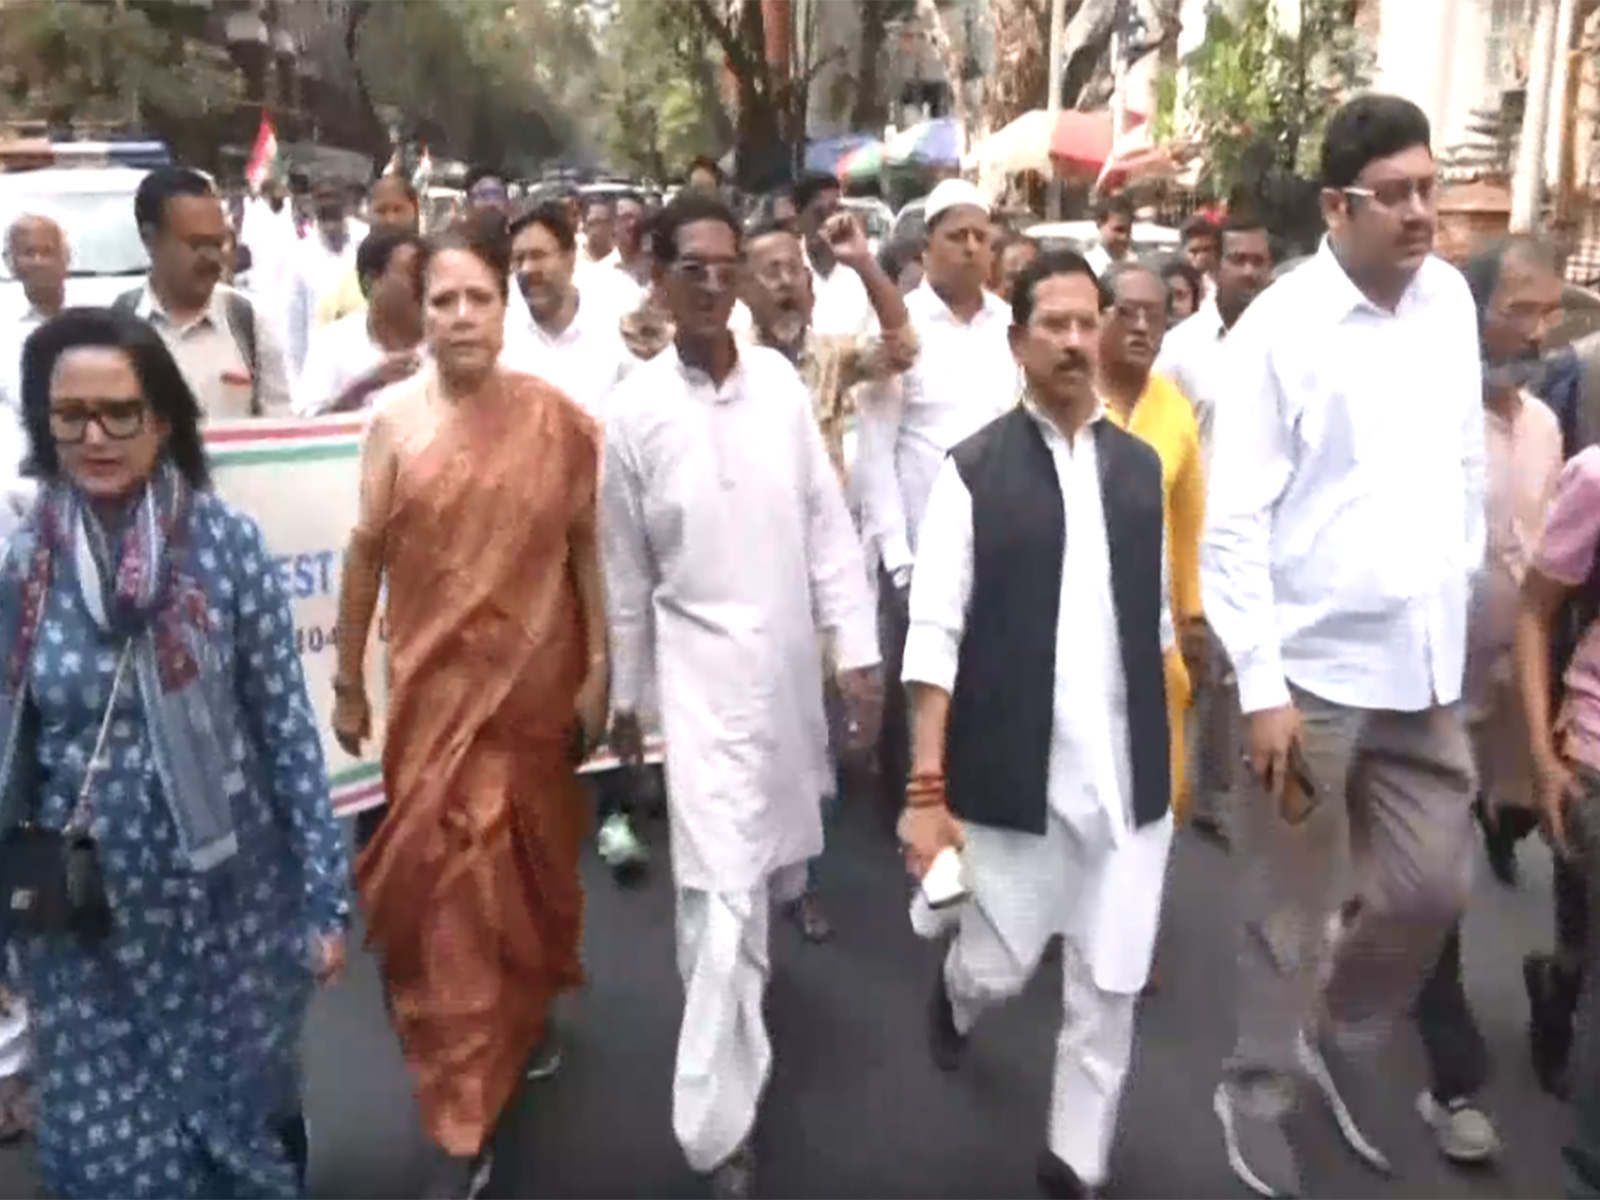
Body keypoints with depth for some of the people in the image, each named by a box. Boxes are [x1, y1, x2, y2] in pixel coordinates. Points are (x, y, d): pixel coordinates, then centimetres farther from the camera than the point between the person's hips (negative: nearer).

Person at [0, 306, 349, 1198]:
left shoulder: (227, 541, -10)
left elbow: (288, 723, -7)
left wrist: (326, 895, -7)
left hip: (226, 896, -1)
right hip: (82, 918, 2)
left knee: (249, 1111, 16)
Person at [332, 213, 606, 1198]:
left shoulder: (558, 419, -6)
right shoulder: (396, 418, -5)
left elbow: (588, 547, -2)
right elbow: (368, 554, 0)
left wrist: (600, 669, -4)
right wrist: (349, 681, 4)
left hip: (535, 680, 1)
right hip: (435, 685, 0)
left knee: (534, 857, 17)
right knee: (448, 878, 1)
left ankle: (529, 1013, 47)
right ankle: (465, 1120, 14)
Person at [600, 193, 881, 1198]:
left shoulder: (781, 380, -3)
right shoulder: (637, 409, -8)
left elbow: (827, 523, 0)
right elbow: (628, 570, 1)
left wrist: (858, 650, -3)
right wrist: (626, 694, 8)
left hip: (791, 657, 3)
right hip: (702, 665, -3)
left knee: (771, 857, 21)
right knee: (723, 895, -6)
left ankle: (748, 958, 54)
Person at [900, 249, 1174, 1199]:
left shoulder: (1140, 465, 7)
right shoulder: (974, 470, -6)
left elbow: (1157, 619, 13)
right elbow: (936, 635, -10)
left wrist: (1165, 752, 14)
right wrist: (928, 789, -14)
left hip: (1130, 779, 4)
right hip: (1016, 779, -3)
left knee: (1110, 987, 9)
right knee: (999, 969, 10)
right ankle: (956, 996, 47)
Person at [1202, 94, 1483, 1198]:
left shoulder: (1451, 300, 4)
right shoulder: (1280, 327, -12)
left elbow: (1468, 465, 14)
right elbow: (1234, 523, -13)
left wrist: (1461, 600, 14)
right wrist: (1261, 687, -16)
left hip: (1427, 666, 5)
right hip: (1314, 668, -5)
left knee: (1434, 887, 13)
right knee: (1290, 910, 8)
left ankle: (1347, 1038, 39)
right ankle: (1258, 1092, 31)